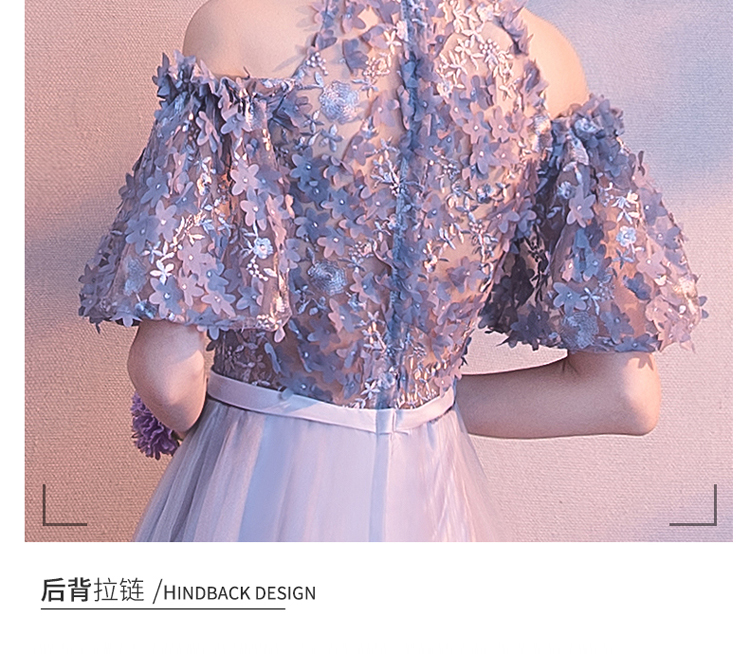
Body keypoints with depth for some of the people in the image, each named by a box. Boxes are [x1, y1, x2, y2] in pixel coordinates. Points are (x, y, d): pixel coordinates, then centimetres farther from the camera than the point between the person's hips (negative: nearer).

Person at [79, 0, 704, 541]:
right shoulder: (543, 54, -6)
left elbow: (167, 372, -21)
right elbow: (627, 395, -5)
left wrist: (198, 424, 2)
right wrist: (419, 401, 5)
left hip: (260, 493, -3)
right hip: (431, 500, 4)